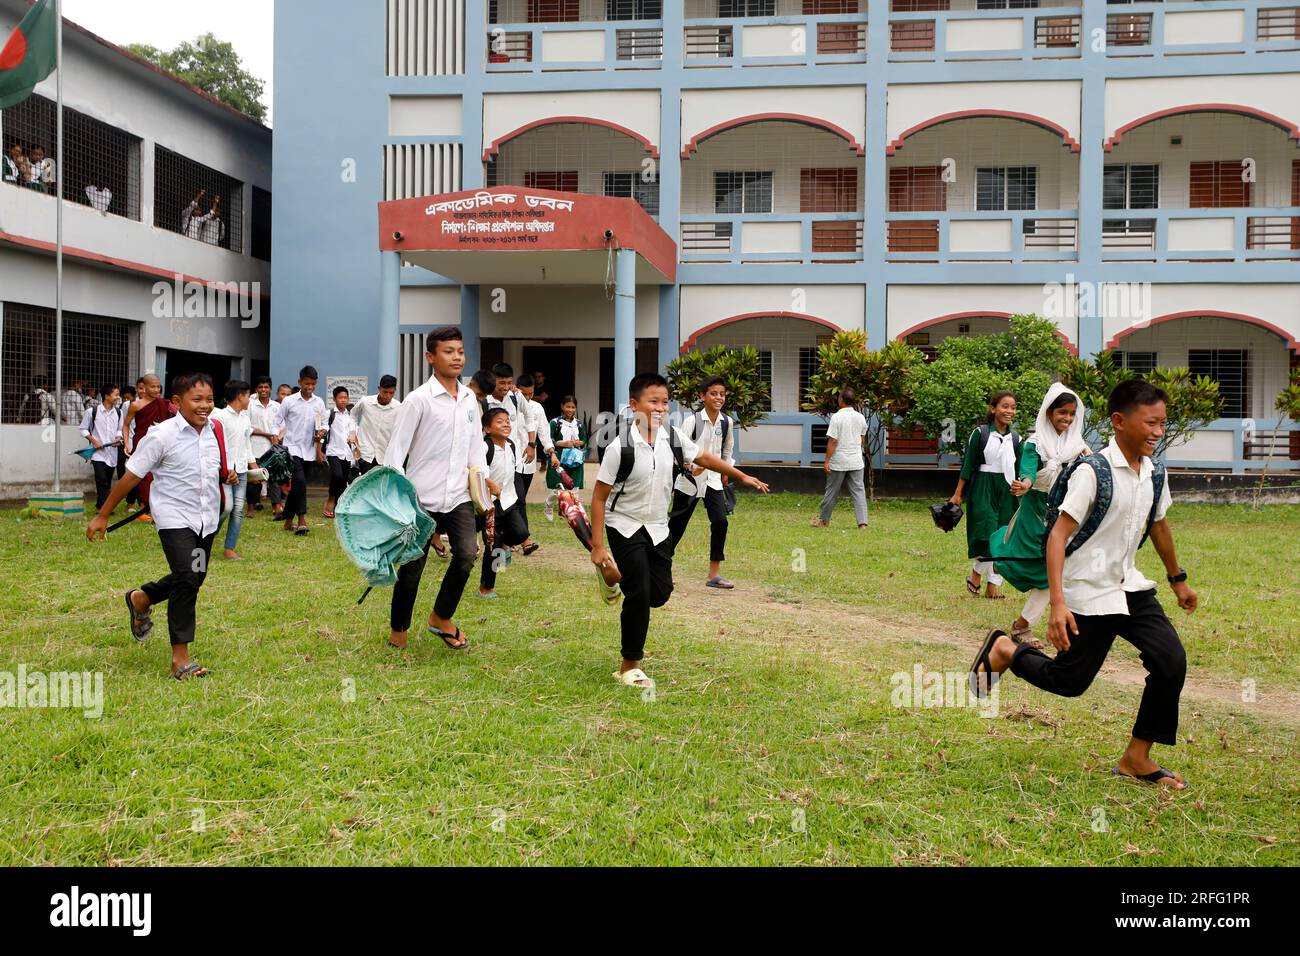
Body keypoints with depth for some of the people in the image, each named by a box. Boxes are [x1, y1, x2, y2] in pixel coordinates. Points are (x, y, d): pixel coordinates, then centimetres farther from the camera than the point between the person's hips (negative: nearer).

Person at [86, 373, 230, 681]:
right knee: (186, 578, -17)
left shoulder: (215, 429, 1)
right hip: (174, 518, -6)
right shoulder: (162, 435, -15)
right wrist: (102, 516, -6)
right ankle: (180, 657, -8)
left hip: (207, 517, 7)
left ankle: (141, 599, 46)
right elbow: (130, 476, -10)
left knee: (194, 579, 15)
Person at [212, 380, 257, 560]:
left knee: (238, 510, 1)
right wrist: (227, 471, -17)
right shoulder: (220, 416, -8)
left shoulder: (245, 417, 14)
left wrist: (254, 467, 17)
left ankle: (229, 548, 7)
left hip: (241, 471, 6)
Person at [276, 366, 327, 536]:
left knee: (295, 486, 11)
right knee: (300, 481, -19)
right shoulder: (289, 401, -4)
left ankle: (288, 521, 21)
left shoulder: (319, 403, 4)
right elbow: (278, 424, 1)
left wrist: (321, 432, -10)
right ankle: (302, 521, -16)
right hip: (292, 448, -4)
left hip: (308, 450, 4)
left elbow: (322, 425, 13)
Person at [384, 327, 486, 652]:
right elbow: (396, 450, -10)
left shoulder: (469, 399, 9)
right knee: (412, 567, 4)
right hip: (422, 499, -4)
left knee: (467, 553, -14)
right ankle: (398, 632, 26)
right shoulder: (419, 399, -9)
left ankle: (442, 618, 10)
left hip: (458, 496, 4)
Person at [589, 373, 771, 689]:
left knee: (660, 594, 7)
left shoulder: (672, 437, -7)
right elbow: (599, 497, -16)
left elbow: (702, 457, 12)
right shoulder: (620, 447, -21)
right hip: (625, 526, -5)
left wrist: (742, 476, 16)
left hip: (658, 527, 6)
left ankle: (620, 578, 41)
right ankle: (629, 666, 6)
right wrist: (597, 546, -17)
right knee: (639, 595, -11)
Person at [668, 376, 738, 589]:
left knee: (720, 522, -13)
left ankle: (714, 575, -5)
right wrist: (691, 466, -35)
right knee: (677, 524, 7)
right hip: (689, 479, -3)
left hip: (713, 479, 3)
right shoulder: (692, 421, -13)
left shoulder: (727, 422, 1)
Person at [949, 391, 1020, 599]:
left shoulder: (1016, 438, 8)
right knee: (986, 533, -13)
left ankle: (993, 585, 13)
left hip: (1006, 490, 4)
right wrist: (958, 493, -3)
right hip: (982, 488, -4)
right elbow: (967, 464, -2)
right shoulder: (980, 433, -4)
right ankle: (976, 573, 10)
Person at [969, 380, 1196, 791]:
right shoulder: (1092, 472, -20)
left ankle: (1136, 758, 8)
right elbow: (1058, 536, -22)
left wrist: (1177, 579, 31)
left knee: (1172, 661, -7)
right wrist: (1058, 603, -29)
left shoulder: (1155, 473, 3)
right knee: (1069, 680, 1)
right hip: (1088, 594, -7)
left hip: (1131, 587, 7)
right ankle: (1004, 650, 28)